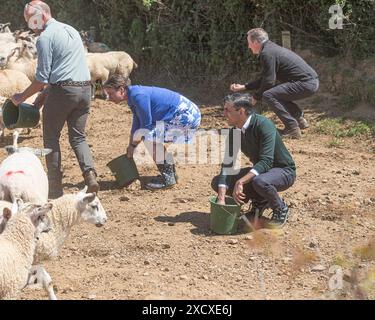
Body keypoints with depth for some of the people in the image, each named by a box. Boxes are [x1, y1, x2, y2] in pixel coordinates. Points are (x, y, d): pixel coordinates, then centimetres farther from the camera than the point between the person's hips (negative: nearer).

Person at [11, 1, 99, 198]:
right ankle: (90, 174, -7)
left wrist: (22, 97, 3)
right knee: (78, 137, 14)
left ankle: (55, 187, 6)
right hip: (85, 88, 7)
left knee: (51, 138, 7)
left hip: (63, 91, -7)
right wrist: (43, 95, 21)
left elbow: (42, 78, -10)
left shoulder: (45, 37, -8)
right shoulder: (71, 30, 18)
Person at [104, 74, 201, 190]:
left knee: (150, 136, -18)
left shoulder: (138, 96, -19)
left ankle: (168, 178, -8)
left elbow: (146, 125, -14)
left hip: (186, 116, -11)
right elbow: (136, 124, 21)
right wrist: (131, 147, 24)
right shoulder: (134, 96, 12)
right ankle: (170, 174, 29)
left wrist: (133, 145, 0)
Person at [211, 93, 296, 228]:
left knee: (259, 182, -41)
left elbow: (266, 162, -35)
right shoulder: (234, 132, -6)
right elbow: (227, 165, -7)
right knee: (217, 182, -4)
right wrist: (221, 198, -19)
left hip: (283, 171, -7)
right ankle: (259, 202, 10)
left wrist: (240, 182, -43)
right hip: (260, 170, 7)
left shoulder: (264, 125, -27)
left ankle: (281, 209, -9)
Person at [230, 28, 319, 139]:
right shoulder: (271, 48, 20)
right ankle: (300, 119, 25)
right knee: (278, 92, 26)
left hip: (306, 84, -10)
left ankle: (292, 129, -15)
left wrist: (256, 97, 1)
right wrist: (243, 87, 27)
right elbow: (265, 79, 26)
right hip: (312, 81, 10)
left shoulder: (267, 53, -13)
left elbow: (269, 82, -14)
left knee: (268, 95, -15)